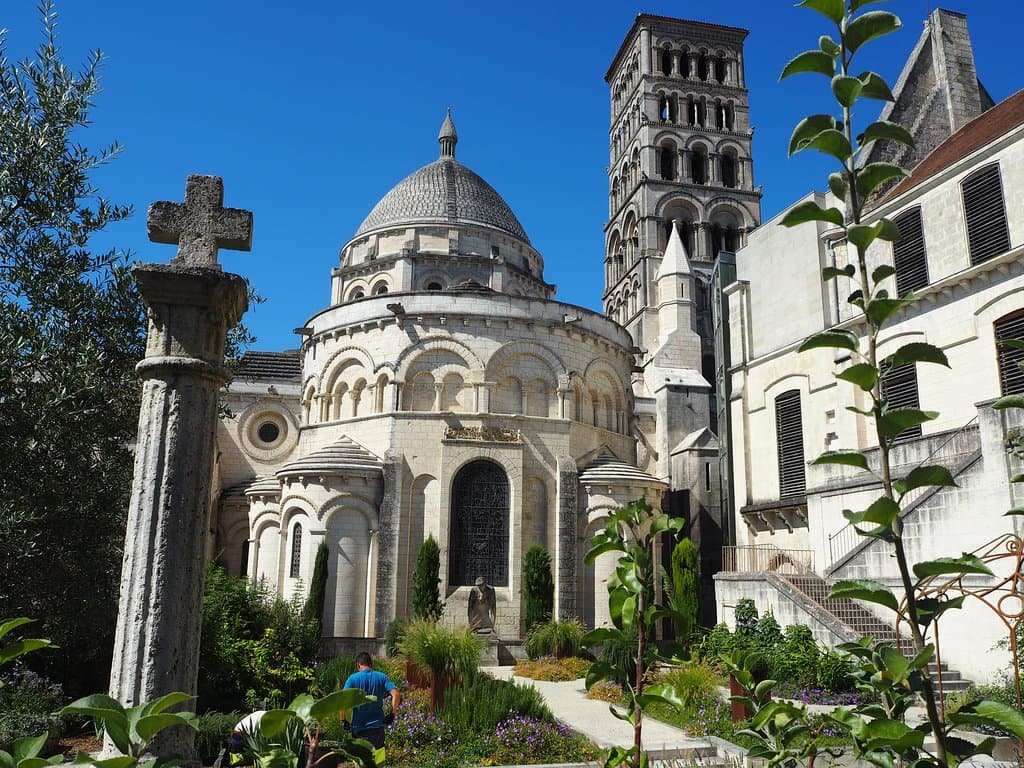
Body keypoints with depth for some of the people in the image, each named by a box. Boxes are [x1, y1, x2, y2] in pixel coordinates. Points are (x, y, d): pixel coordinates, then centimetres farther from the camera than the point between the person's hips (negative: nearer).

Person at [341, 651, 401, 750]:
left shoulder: (353, 678, -4)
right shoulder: (382, 677, 0)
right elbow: (396, 694, -11)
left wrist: (343, 720, -3)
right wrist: (392, 714, -1)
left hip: (358, 728, -1)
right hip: (377, 727, 1)